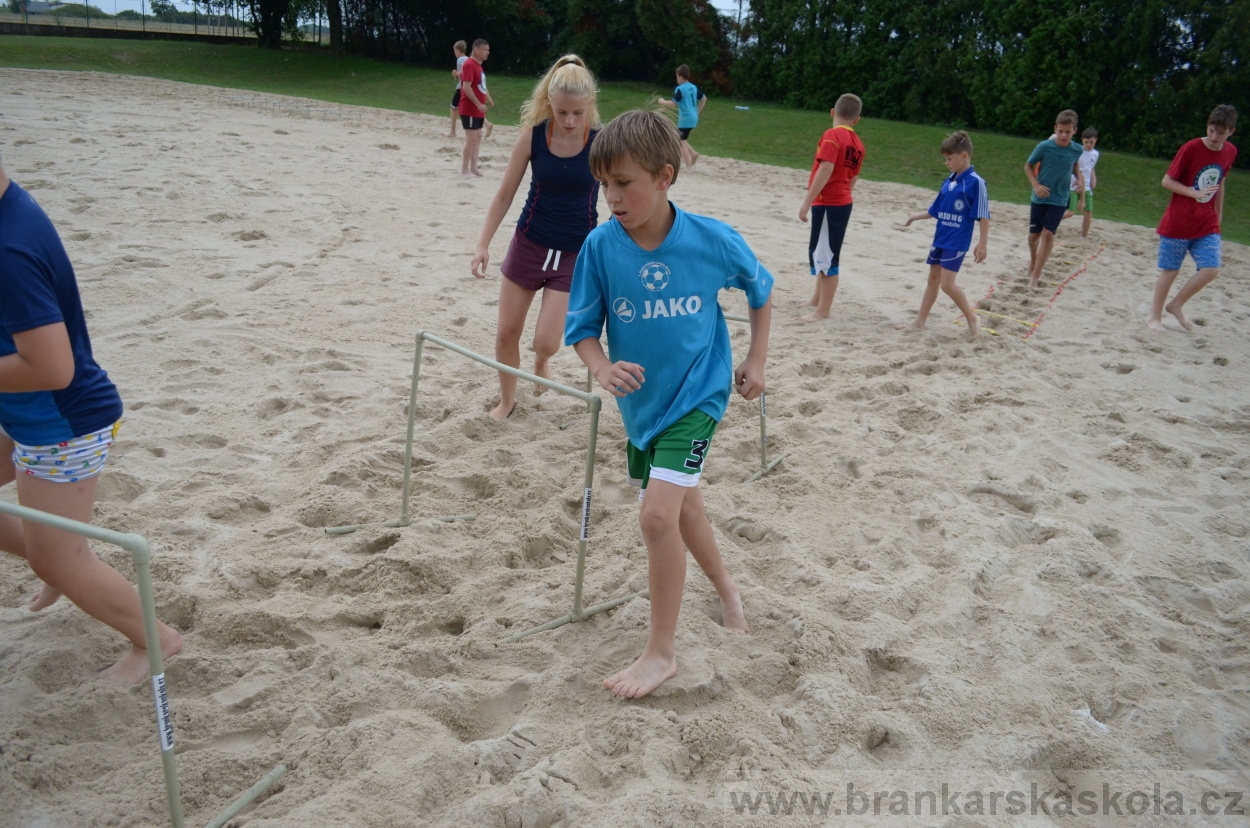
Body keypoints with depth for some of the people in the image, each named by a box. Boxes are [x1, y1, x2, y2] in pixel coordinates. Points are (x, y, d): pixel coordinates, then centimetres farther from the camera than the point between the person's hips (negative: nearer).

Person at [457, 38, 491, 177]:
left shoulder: (478, 65, 15)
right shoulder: (469, 64, -15)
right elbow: (466, 87, -22)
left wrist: (485, 101, 13)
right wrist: (478, 104, -24)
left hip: (477, 110, 10)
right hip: (470, 109, -10)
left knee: (477, 138, 12)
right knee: (471, 139, -8)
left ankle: (473, 168, 17)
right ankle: (465, 170, -2)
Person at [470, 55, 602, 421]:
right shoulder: (532, 136, -11)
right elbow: (505, 195, -2)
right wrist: (483, 244, -6)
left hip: (575, 253, -2)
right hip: (529, 244, 2)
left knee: (546, 342, -8)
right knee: (506, 333, 8)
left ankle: (541, 362, 31)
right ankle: (507, 400, 33)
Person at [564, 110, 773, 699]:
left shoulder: (714, 241, -18)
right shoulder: (599, 246, -15)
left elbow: (761, 290, 3)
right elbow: (582, 328, -8)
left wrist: (756, 360, 4)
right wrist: (603, 368, -28)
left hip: (697, 392, -4)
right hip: (641, 399, 4)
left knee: (658, 514, -17)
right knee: (682, 506, 21)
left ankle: (660, 652, 1)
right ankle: (726, 589, 49)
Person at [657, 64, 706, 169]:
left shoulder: (680, 89, -14)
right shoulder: (694, 87, 10)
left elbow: (673, 103, -22)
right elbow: (704, 99, 17)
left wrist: (663, 102, -5)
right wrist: (697, 111, 22)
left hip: (685, 119, -8)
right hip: (693, 118, 8)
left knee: (681, 142, 0)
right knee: (681, 140, 22)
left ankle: (689, 166, -4)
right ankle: (693, 153, 5)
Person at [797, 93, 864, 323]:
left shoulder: (832, 135, -13)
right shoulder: (857, 143, 10)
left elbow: (826, 170, -23)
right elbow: (853, 178, 15)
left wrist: (806, 202, -22)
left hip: (828, 204, -9)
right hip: (843, 203, 9)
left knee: (825, 256, -4)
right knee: (823, 253, 21)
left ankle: (823, 310, 0)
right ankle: (818, 299, 34)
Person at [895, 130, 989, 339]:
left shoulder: (976, 182, -13)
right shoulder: (948, 183, 8)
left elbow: (983, 216, -14)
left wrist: (982, 243, -16)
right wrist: (916, 217, 17)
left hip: (957, 243, -8)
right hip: (940, 239, 8)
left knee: (947, 283, -12)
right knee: (933, 279, 13)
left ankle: (972, 318, 5)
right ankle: (919, 321, 21)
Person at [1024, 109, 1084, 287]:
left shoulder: (1076, 150, -7)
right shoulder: (1044, 147, -15)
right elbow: (1028, 166, -3)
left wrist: (1080, 180, 4)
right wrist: (1035, 185, -15)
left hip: (1059, 200, 0)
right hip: (1039, 198, 0)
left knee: (1048, 234, -11)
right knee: (1034, 234, 11)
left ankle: (1035, 276, -9)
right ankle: (1033, 262, 42)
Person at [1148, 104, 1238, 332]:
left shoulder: (1230, 152, 4)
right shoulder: (1191, 148, -12)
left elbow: (1219, 185, 17)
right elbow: (1167, 181, -9)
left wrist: (1218, 215, 19)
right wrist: (1195, 193, -22)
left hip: (1207, 224, 5)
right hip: (1178, 223, -5)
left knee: (1211, 269, -6)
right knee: (1169, 271, 3)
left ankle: (1176, 305, 14)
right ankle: (1155, 316, 17)